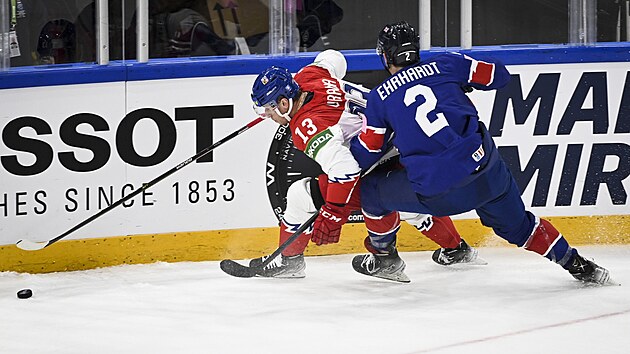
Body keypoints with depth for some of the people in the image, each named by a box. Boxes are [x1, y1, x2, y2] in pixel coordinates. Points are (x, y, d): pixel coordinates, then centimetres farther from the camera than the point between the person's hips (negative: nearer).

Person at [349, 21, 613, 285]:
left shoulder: (379, 97, 9)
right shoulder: (445, 64, 11)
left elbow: (365, 156, 14)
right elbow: (499, 75, 20)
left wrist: (350, 140, 36)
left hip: (434, 195, -2)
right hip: (484, 172, 2)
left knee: (372, 189, 24)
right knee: (516, 223, 25)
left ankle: (382, 257, 36)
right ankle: (577, 266, 25)